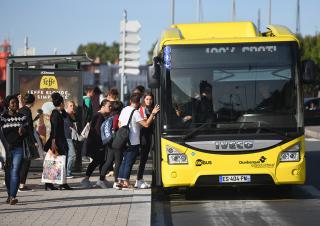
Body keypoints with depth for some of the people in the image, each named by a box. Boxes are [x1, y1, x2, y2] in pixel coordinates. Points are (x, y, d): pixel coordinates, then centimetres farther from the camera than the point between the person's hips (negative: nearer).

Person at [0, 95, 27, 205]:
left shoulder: (22, 117, 9)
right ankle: (9, 195, 19)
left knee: (15, 171, -12)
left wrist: (23, 131, -7)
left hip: (18, 148, 0)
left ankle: (13, 196, -20)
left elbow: (26, 131, 16)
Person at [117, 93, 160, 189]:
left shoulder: (124, 110, 9)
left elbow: (119, 124, 16)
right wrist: (153, 114, -20)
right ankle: (125, 182, -4)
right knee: (129, 162, -3)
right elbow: (146, 124, -22)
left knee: (125, 160, 16)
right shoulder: (135, 113, -15)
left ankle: (120, 180, 14)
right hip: (133, 142, -7)